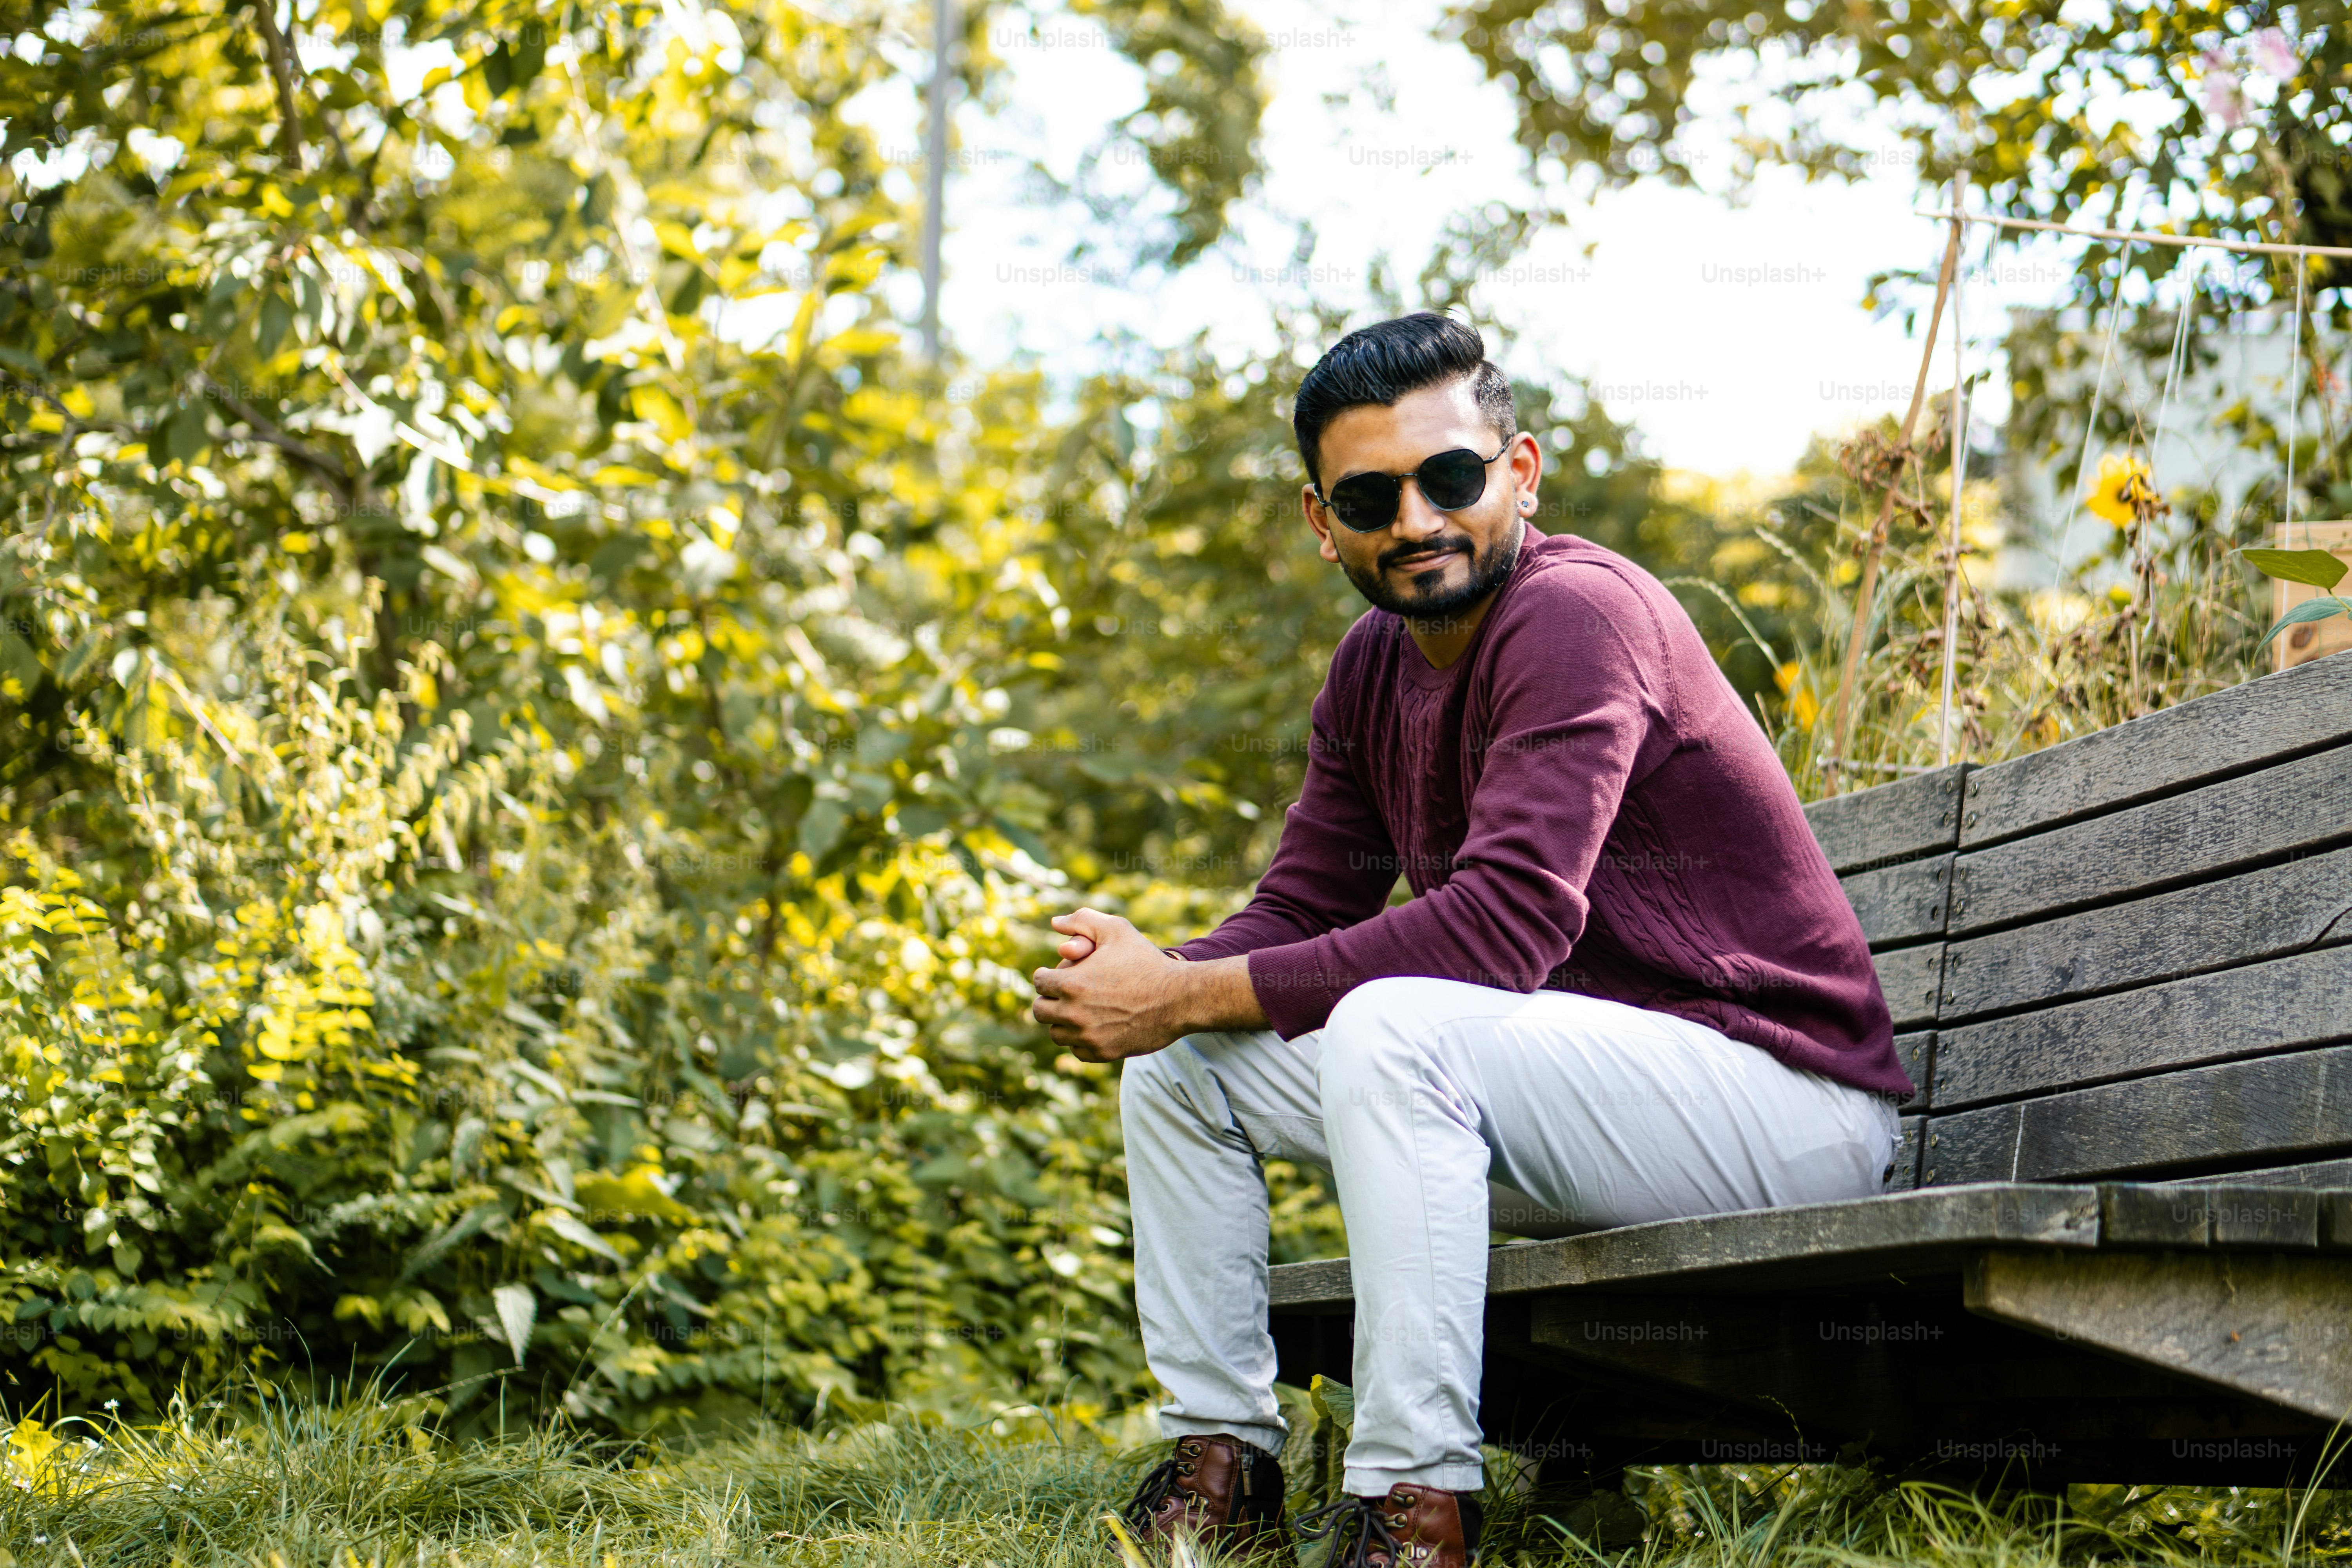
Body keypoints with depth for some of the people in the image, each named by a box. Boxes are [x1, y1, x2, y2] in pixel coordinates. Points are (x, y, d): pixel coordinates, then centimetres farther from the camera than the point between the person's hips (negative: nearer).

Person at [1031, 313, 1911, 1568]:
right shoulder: (1374, 666, 8)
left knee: (1396, 1025, -34)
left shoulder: (1575, 615, -20)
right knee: (1178, 1060, 3)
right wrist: (1155, 975, -15)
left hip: (1781, 1097, -9)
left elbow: (1504, 923, -30)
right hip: (1567, 1087, 9)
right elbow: (1300, 909, 8)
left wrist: (1189, 996, -26)